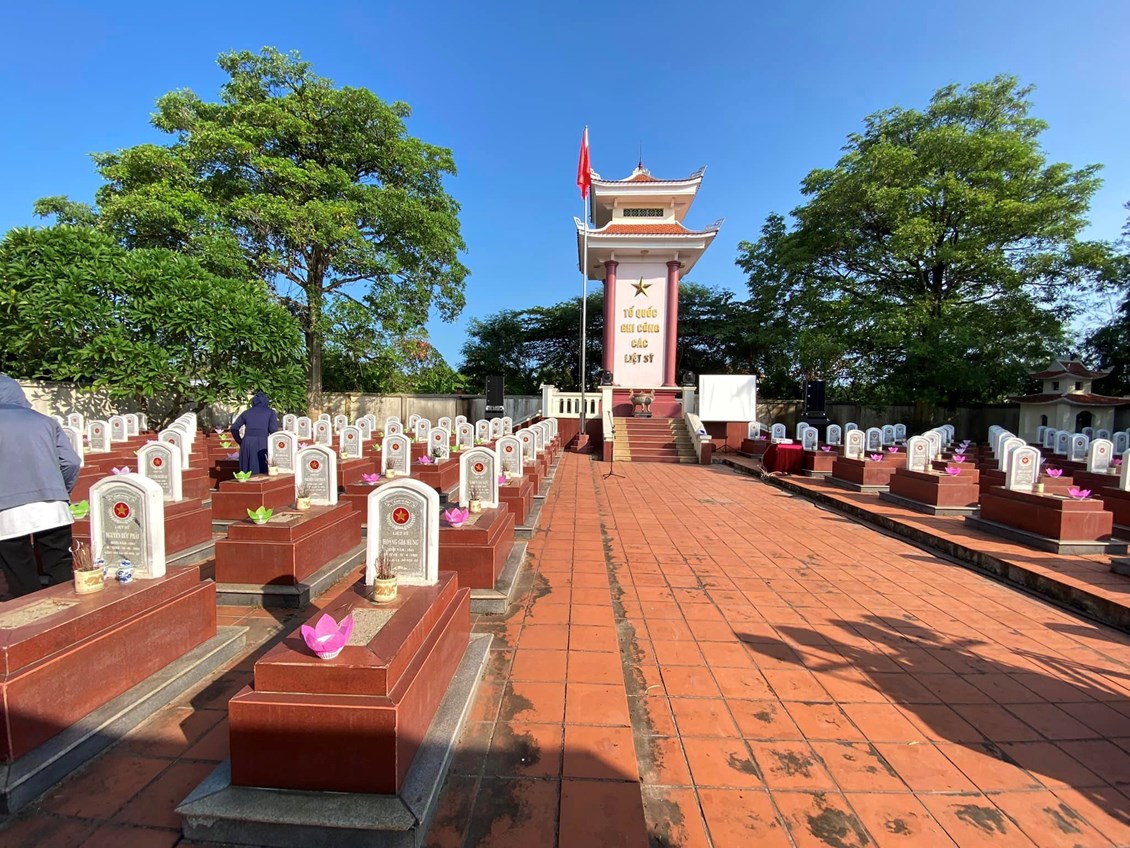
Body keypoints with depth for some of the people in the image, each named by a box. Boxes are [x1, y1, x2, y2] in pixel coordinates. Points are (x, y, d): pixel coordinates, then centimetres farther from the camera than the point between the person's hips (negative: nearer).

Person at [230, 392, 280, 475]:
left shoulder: (246, 412, 17)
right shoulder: (270, 412, 8)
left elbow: (234, 428, 15)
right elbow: (273, 430, -4)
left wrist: (240, 442, 20)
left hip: (247, 444, 3)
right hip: (262, 444, -3)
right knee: (262, 474, -3)